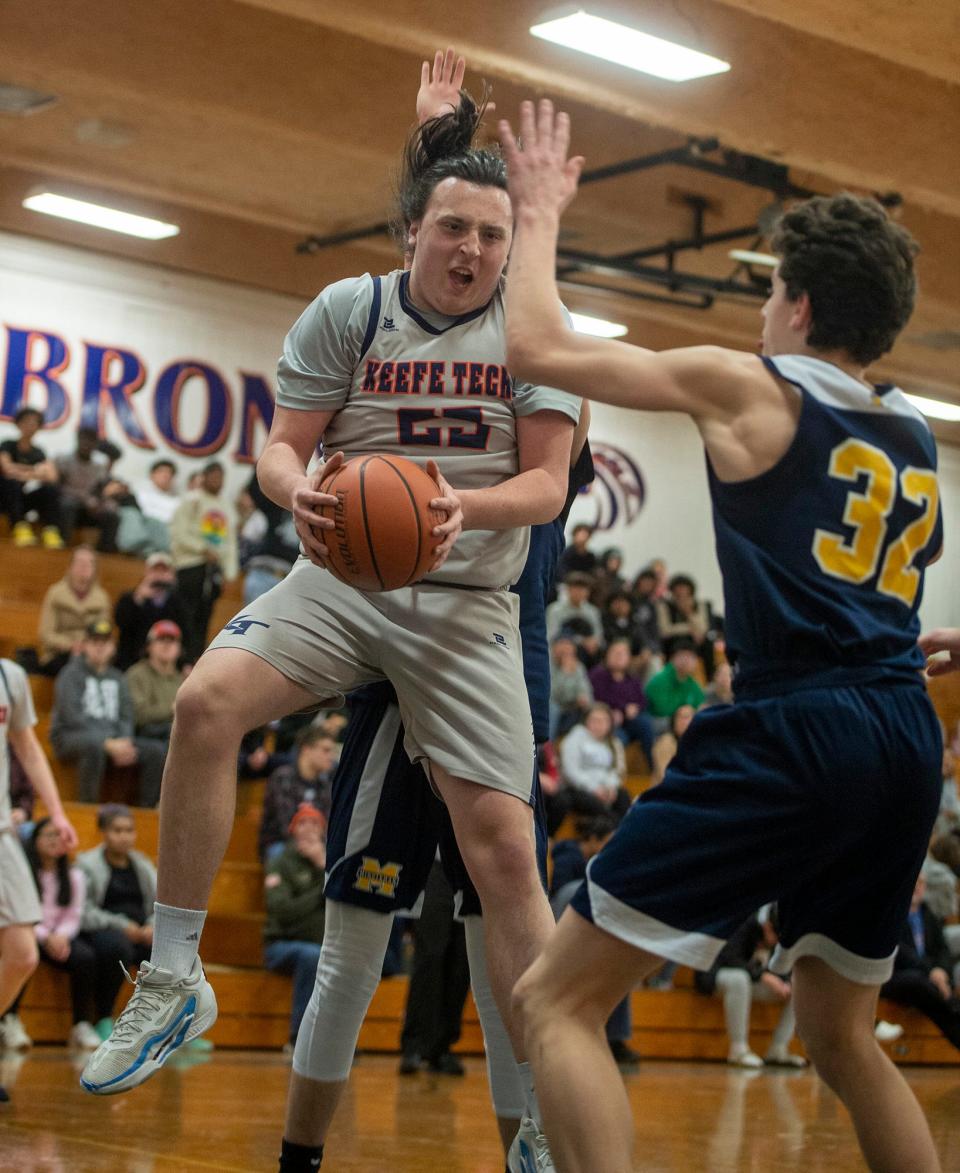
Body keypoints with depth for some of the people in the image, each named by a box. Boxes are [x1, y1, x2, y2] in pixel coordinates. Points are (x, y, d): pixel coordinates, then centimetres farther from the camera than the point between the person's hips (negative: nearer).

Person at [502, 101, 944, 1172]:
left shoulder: (749, 387, 2)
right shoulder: (917, 443, 20)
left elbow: (536, 348, 4)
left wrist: (539, 211, 18)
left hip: (794, 731, -7)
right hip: (907, 737, 8)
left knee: (555, 1001, -4)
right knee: (839, 1035, 26)